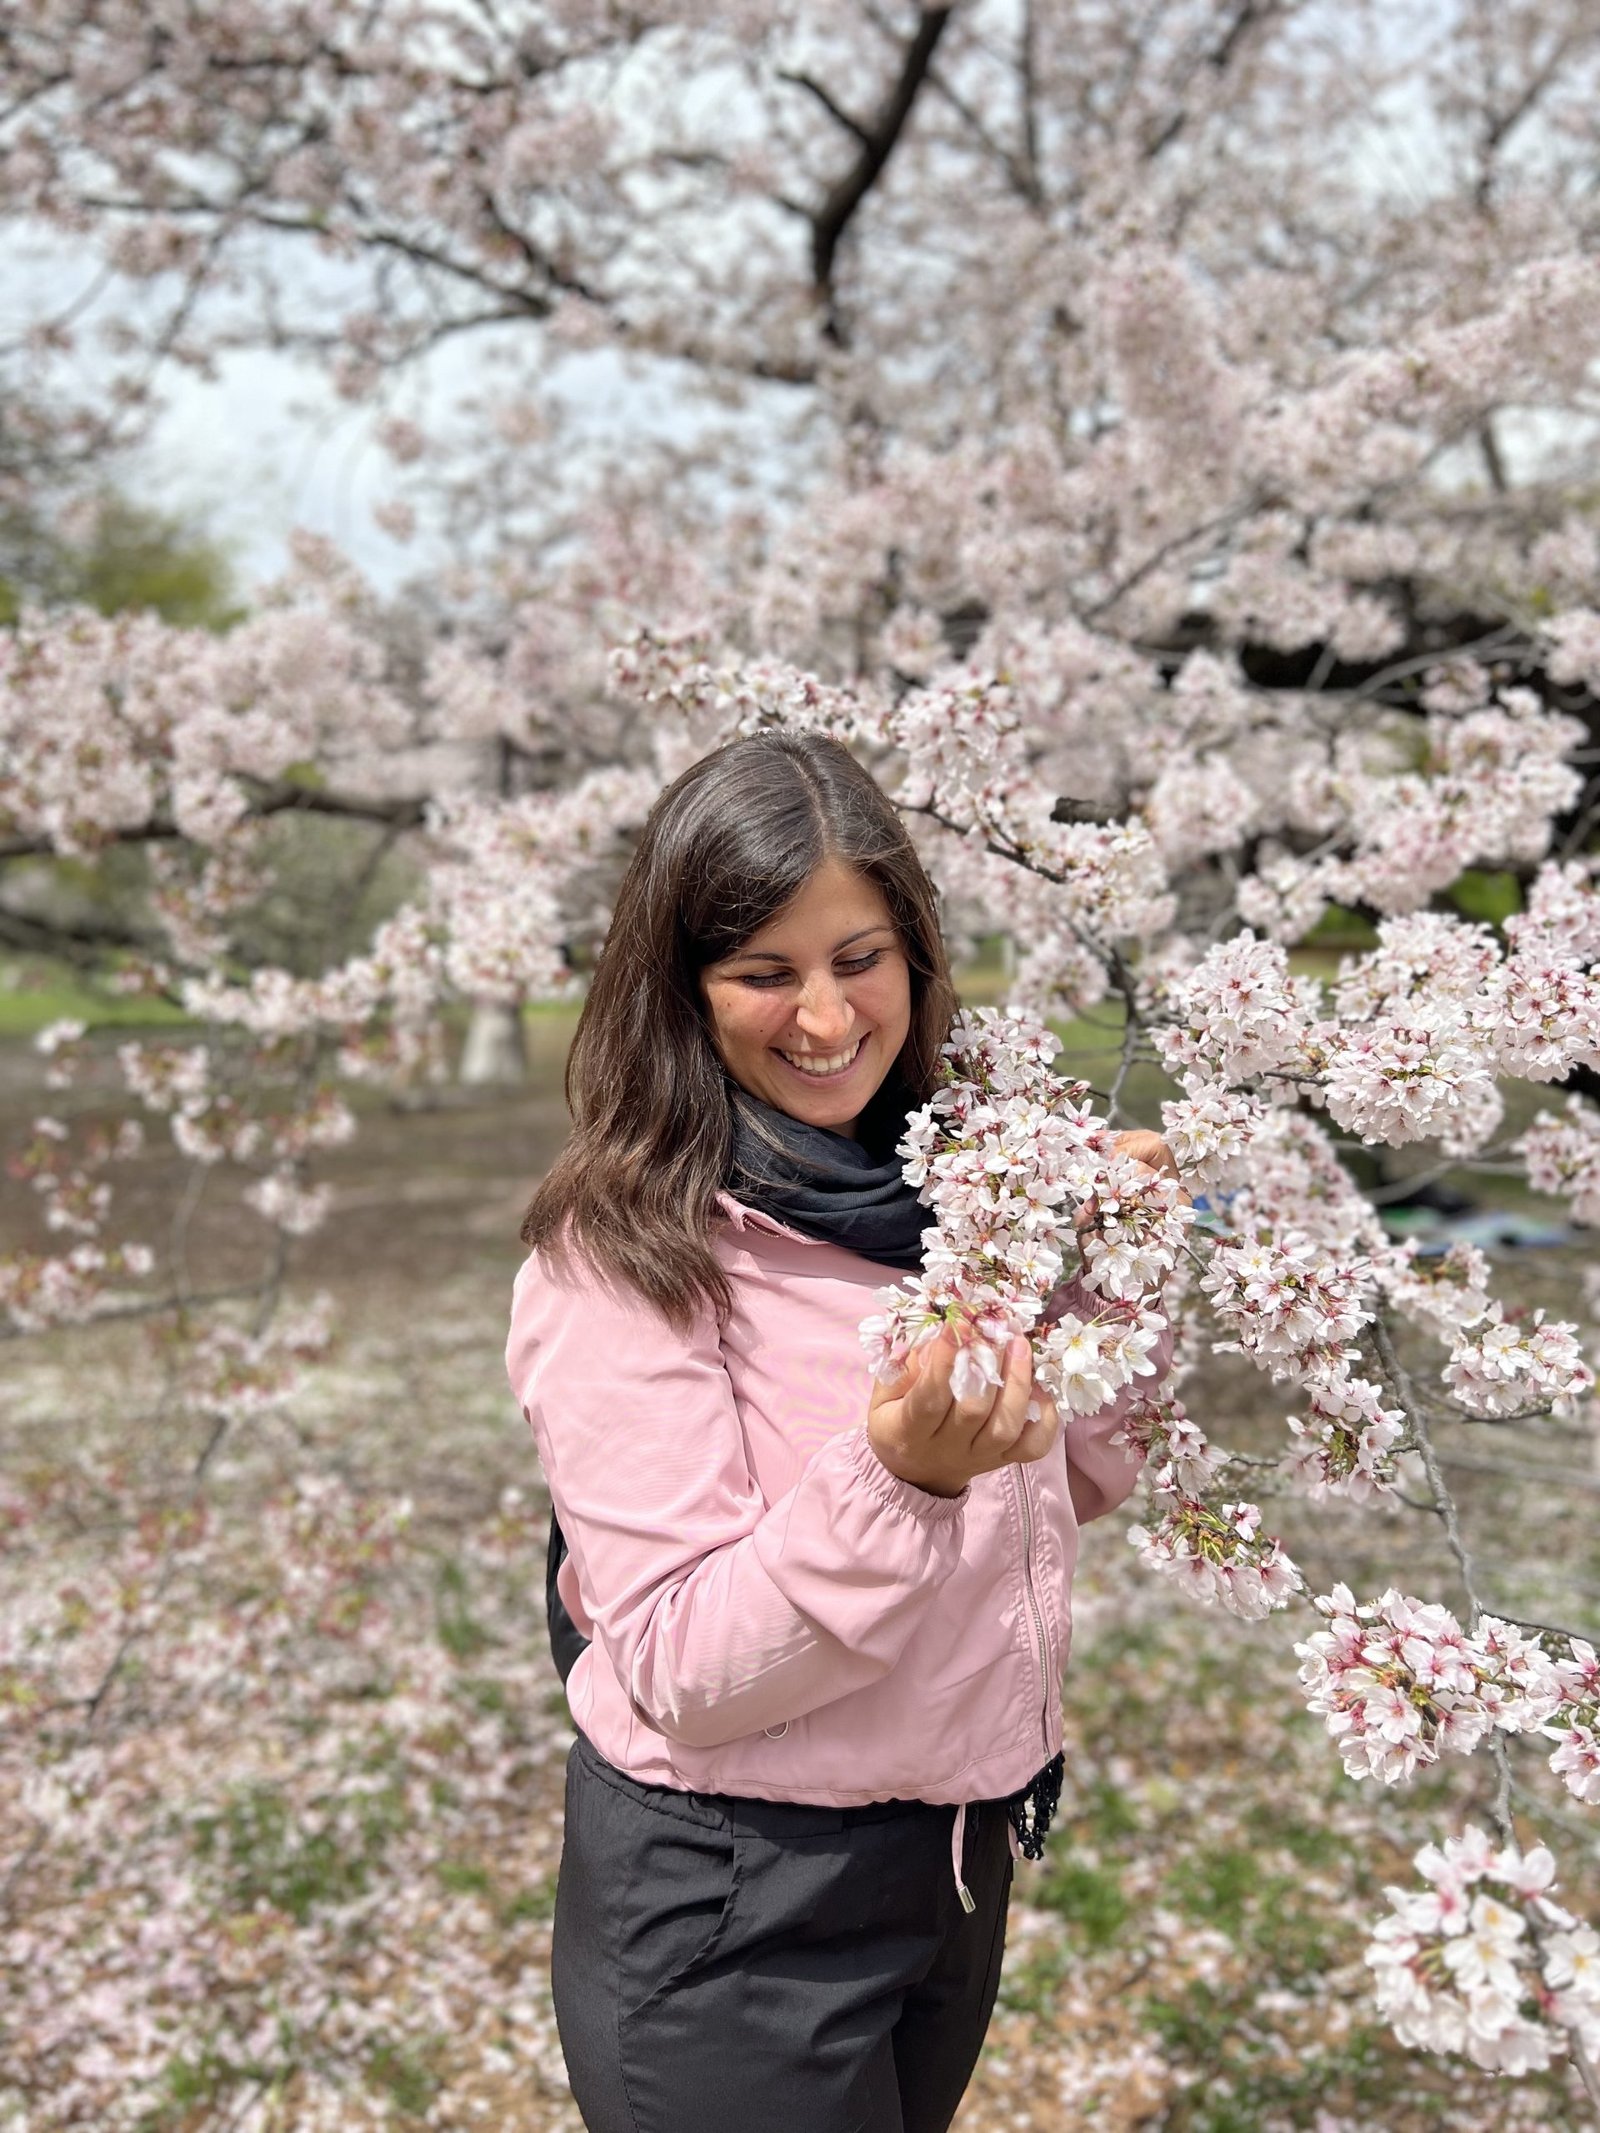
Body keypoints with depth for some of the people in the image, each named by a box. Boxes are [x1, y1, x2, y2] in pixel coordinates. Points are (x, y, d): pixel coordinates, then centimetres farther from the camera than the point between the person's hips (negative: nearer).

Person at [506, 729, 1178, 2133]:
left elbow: (1078, 1480, 8)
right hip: (731, 1905, -6)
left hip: (965, 1852, 6)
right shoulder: (624, 1258, -21)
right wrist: (898, 1481, -37)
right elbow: (685, 1678, -23)